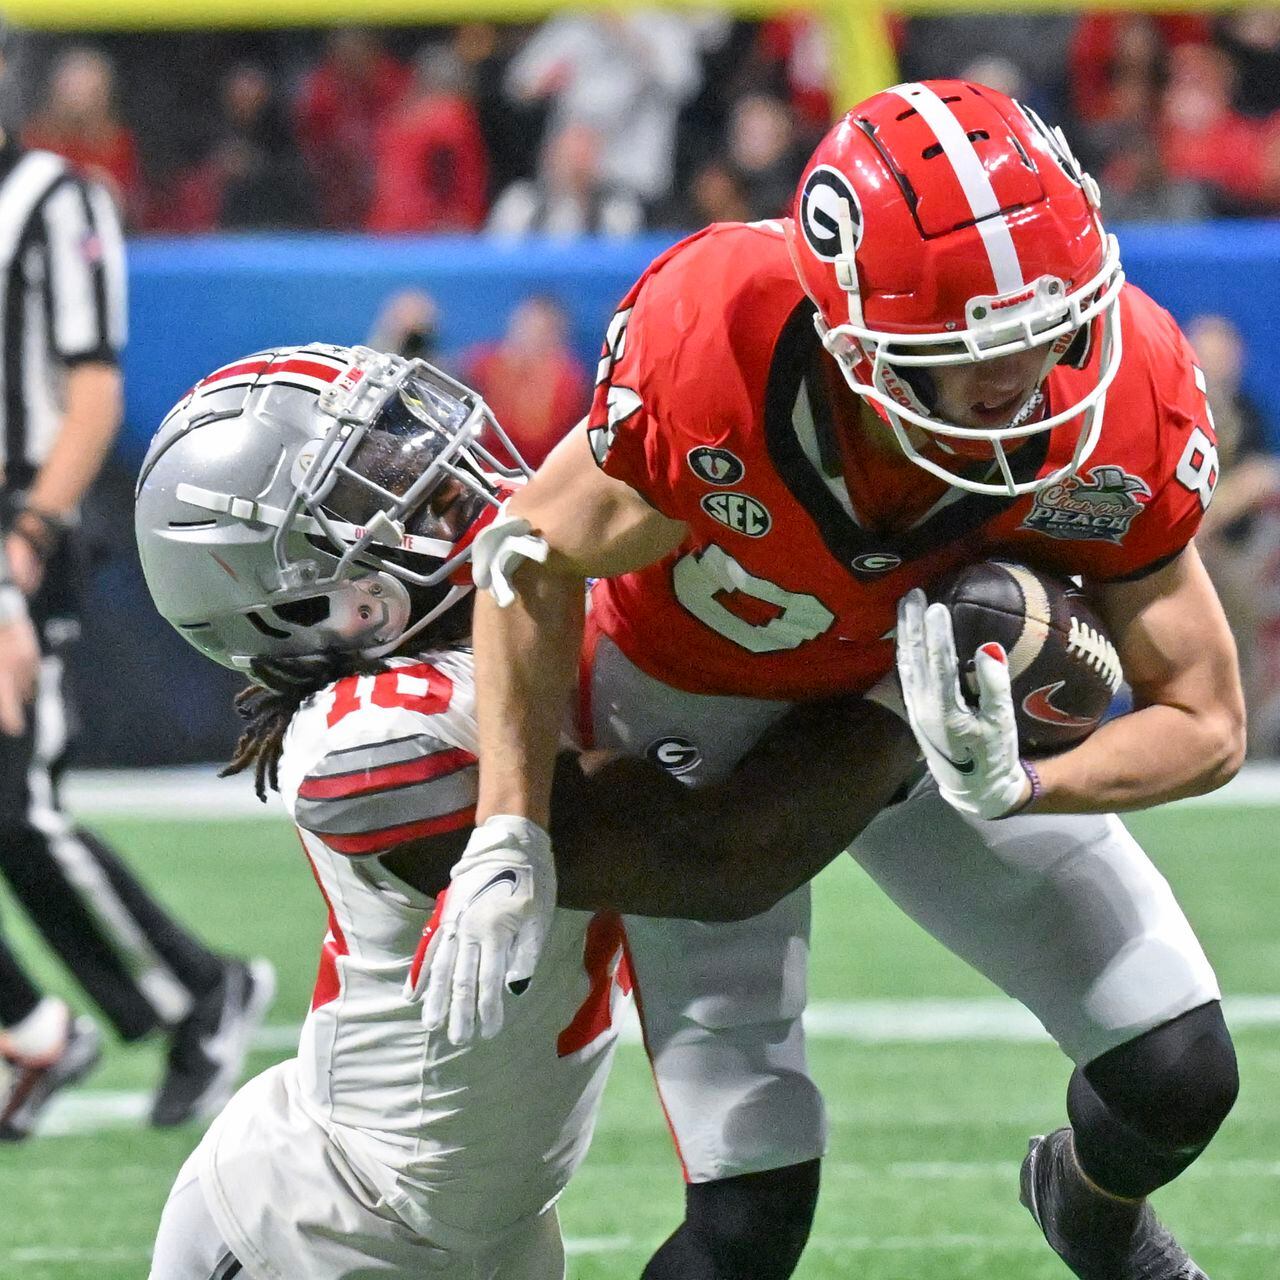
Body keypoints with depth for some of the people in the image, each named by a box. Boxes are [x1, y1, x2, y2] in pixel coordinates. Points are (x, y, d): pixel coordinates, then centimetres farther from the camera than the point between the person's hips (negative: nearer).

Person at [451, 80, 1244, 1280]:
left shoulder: (1126, 411, -30)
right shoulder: (710, 351, -39)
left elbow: (1204, 721, -17)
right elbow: (534, 557, -18)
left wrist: (1014, 788, -36)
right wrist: (509, 839, -19)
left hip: (929, 695, 3)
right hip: (699, 714, -3)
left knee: (1180, 1081, 0)